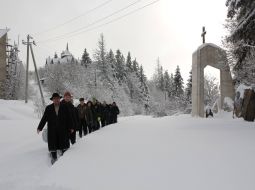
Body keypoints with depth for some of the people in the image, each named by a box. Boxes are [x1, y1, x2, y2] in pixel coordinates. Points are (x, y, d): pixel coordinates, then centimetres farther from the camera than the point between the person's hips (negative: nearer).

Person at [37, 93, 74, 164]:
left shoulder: (64, 107, 3)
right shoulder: (48, 108, 5)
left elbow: (69, 118, 4)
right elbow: (44, 118, 6)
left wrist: (71, 128, 1)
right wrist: (40, 128, 4)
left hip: (63, 130, 0)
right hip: (52, 131, 1)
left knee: (64, 145, 4)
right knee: (53, 145, 5)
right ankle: (54, 158, 17)